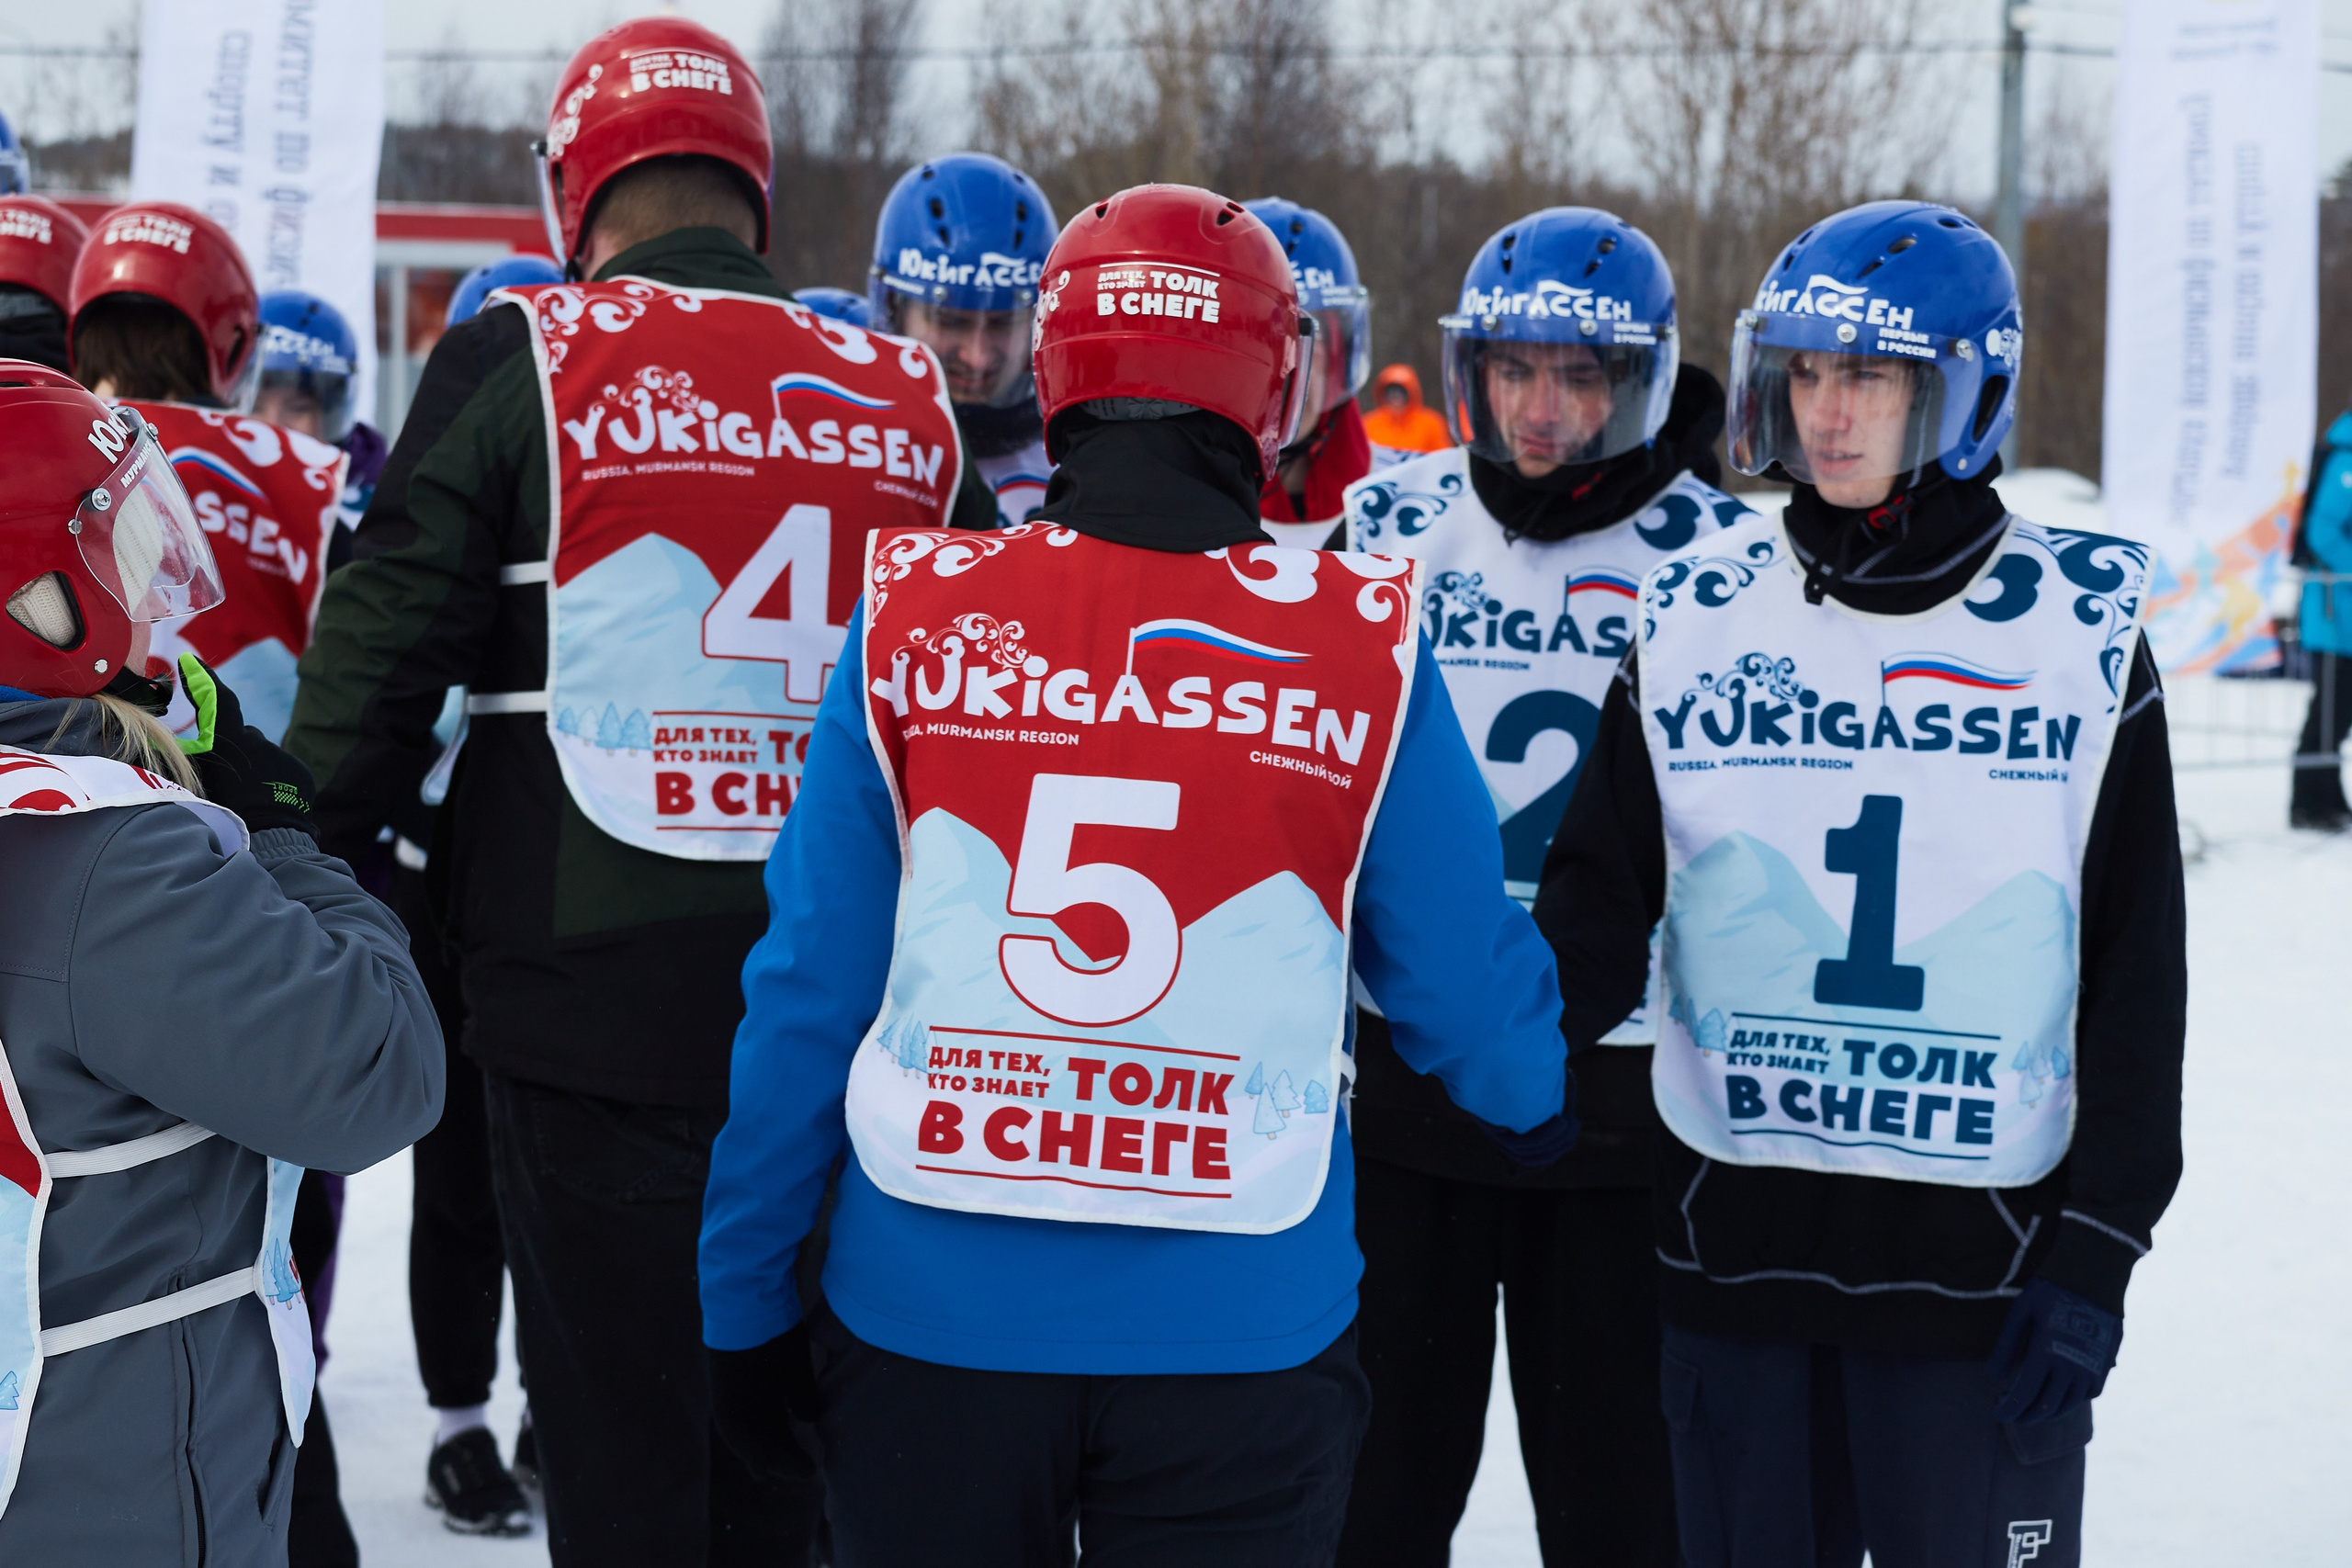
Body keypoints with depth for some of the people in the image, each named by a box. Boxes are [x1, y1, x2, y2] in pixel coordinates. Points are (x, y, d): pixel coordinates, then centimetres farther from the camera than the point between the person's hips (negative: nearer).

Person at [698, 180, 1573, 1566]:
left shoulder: (913, 621, -5)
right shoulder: (1363, 653, -6)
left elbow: (807, 991, -1)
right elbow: (1462, 972, 5)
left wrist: (744, 1303, 9)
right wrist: (1545, 1110, 29)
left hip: (933, 1314, 1)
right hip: (1241, 1334, -1)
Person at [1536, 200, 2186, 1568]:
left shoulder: (2082, 630, -2)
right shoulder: (1700, 613, 3)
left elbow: (2136, 977, 0)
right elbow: (1603, 892, 4)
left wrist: (2098, 1253, -4)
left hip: (1983, 1252, -2)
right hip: (1736, 1238, 2)